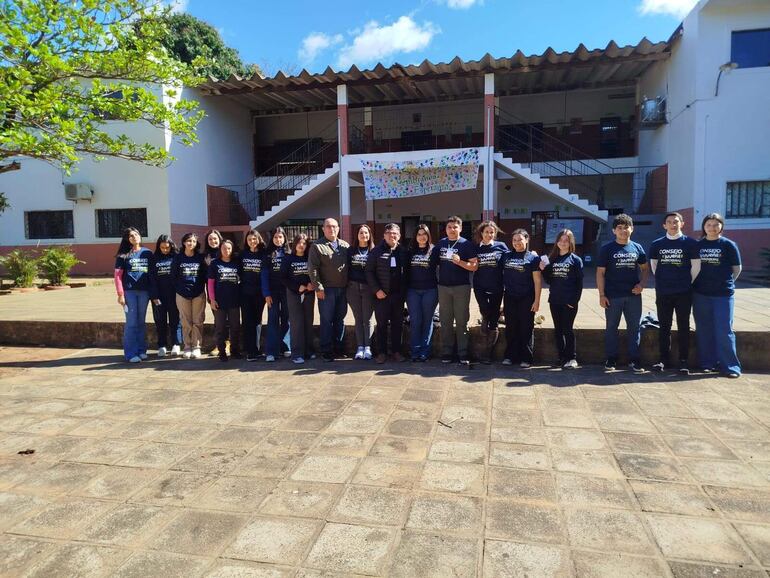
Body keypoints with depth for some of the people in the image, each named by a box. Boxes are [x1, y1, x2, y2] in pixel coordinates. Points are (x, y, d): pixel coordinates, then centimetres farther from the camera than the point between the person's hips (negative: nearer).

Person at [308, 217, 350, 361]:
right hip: (326, 290, -4)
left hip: (343, 289, 5)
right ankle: (327, 350, 7)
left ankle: (338, 347, 22)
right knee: (326, 320, 0)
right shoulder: (317, 246, -1)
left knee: (340, 319, 11)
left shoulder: (345, 246, 12)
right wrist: (318, 287, -13)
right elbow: (312, 269, -7)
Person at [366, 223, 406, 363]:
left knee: (398, 324, 8)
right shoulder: (377, 251, 0)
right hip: (382, 294, -2)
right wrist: (376, 290, -11)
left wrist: (404, 290, -1)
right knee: (382, 324, 3)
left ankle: (396, 351, 19)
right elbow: (369, 272, -3)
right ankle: (381, 352, 12)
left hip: (398, 294, 2)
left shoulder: (403, 252, 7)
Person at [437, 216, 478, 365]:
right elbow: (436, 262, 19)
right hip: (443, 287, 4)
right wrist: (436, 279, 7)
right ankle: (446, 353, 14)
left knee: (461, 321, 0)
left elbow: (474, 266, -6)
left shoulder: (466, 244, -3)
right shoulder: (440, 243, 9)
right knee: (445, 321, 7)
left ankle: (463, 354, 6)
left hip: (461, 287, -3)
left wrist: (460, 262, -21)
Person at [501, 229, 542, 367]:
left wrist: (537, 300, -8)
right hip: (510, 298, 3)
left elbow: (537, 281, -4)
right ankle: (510, 356, 18)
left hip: (526, 299, -3)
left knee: (526, 329, 3)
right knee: (510, 328, 8)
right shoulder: (506, 256, 10)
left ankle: (526, 358, 10)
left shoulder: (533, 257, -1)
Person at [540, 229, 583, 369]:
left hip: (569, 302, -4)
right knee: (558, 330, 9)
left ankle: (572, 358, 9)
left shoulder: (576, 260, -2)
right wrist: (543, 270, -4)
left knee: (567, 330, -2)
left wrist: (575, 301, -13)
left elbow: (579, 283, -6)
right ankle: (562, 357, 17)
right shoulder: (552, 259, 10)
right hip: (554, 301, 5)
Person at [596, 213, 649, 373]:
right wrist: (601, 295, -9)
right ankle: (611, 359, 17)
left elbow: (644, 268, 15)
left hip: (633, 295, 3)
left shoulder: (637, 248, 7)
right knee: (611, 327, 7)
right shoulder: (607, 249, -2)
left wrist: (642, 284, -3)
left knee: (634, 328, 6)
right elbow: (600, 273, -3)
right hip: (612, 296, -2)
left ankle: (634, 360, 16)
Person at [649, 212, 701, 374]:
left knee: (683, 327, 4)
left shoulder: (690, 243, -1)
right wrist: (662, 282, 11)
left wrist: (686, 282, 4)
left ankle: (684, 360, 12)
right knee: (664, 327, 7)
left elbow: (696, 266, 1)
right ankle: (663, 359, 16)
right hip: (663, 293, 2)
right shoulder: (657, 244, 5)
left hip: (684, 293, -2)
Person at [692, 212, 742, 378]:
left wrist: (726, 282, 5)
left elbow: (737, 268, 6)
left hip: (723, 294, -2)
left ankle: (730, 366, 5)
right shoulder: (697, 245, 6)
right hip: (700, 294, 3)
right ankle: (707, 363, 16)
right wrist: (698, 282, 4)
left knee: (724, 330, -3)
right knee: (703, 330, 7)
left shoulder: (728, 245, 0)